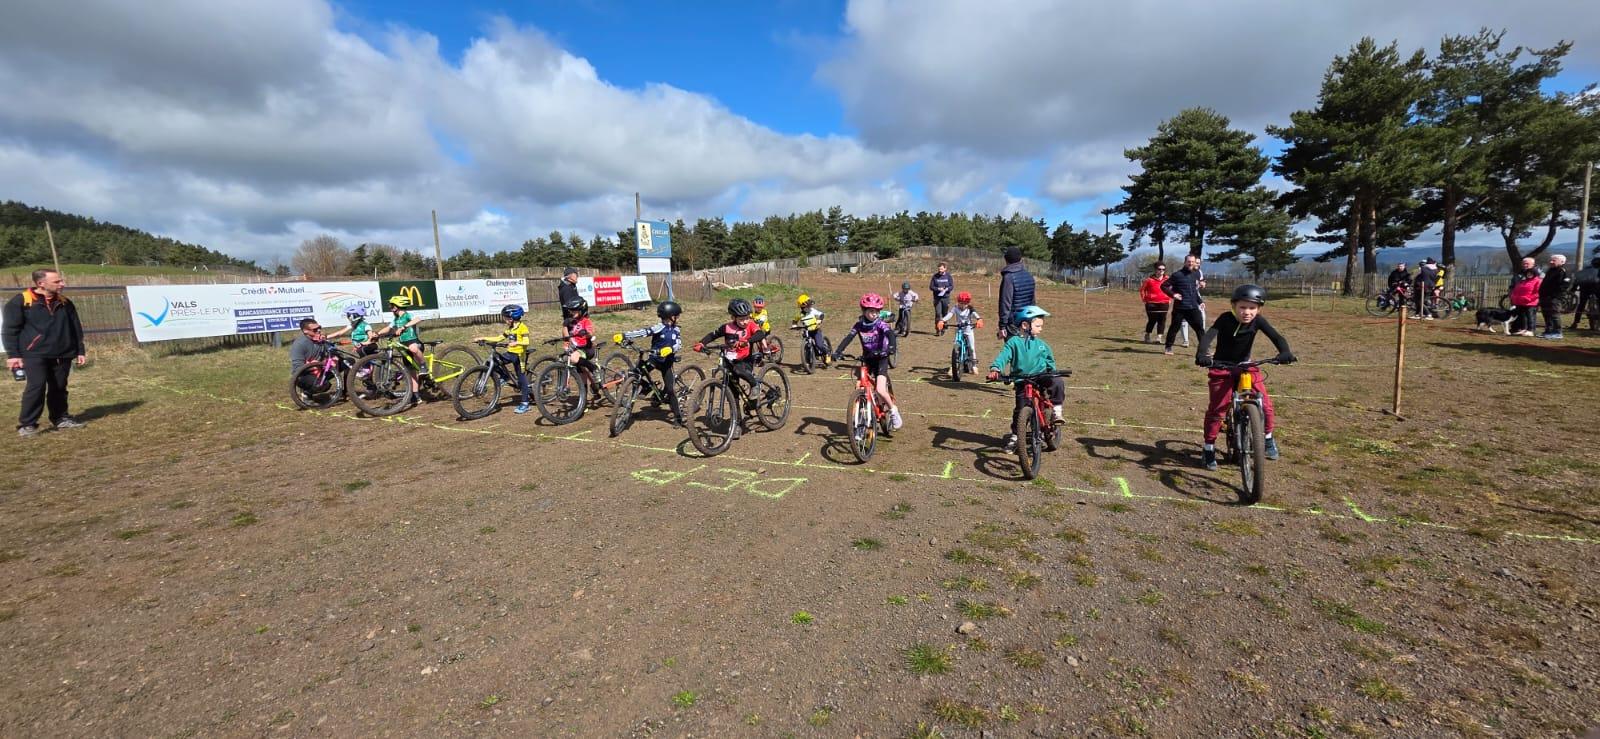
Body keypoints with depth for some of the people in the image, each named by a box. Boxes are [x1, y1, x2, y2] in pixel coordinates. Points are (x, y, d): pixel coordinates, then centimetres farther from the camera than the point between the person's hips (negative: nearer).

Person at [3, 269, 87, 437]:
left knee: (59, 388, 9)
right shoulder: (19, 302, -4)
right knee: (36, 386, -11)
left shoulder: (65, 303, 11)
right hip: (34, 354, -4)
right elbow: (11, 330, -4)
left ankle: (61, 419, 19)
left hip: (62, 354, 4)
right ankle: (27, 424, -1)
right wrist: (13, 354, -8)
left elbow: (76, 329, 16)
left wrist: (80, 351, 12)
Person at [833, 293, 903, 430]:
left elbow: (890, 334, -31)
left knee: (880, 390, -19)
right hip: (867, 359, 4)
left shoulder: (881, 324, -13)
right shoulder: (859, 325, -4)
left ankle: (893, 410, 5)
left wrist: (891, 347, -52)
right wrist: (837, 352, -30)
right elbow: (848, 338, -14)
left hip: (881, 359, -4)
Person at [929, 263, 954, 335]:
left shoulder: (948, 276, 4)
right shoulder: (935, 276, 2)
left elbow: (952, 286, 3)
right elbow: (931, 287, 1)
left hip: (946, 297, 2)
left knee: (945, 314, 7)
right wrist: (938, 289, -16)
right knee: (937, 313, -12)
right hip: (937, 297, -1)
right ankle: (937, 330, -9)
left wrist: (946, 289, -17)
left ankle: (943, 329, 21)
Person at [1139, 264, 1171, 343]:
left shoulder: (1167, 279, 5)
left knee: (1162, 320, -1)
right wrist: (1144, 299, 3)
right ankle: (1147, 335, 18)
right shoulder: (1149, 279, -4)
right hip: (1151, 303, -3)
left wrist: (1170, 299, 13)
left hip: (1164, 304, 3)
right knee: (1152, 320, -1)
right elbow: (1142, 289, 8)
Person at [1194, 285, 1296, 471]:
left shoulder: (1258, 321, -12)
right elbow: (1209, 335, -34)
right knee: (1216, 408, -7)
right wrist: (1202, 354, -53)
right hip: (1222, 368, -3)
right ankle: (1209, 449, 5)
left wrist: (1285, 352, -43)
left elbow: (1277, 337, -21)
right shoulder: (1226, 319, -20)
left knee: (1265, 402, -7)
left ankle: (1268, 437, 20)